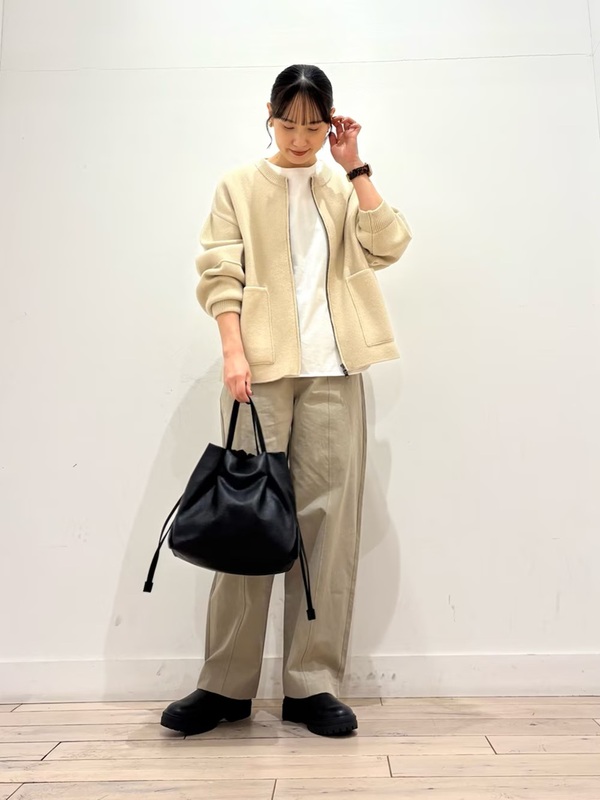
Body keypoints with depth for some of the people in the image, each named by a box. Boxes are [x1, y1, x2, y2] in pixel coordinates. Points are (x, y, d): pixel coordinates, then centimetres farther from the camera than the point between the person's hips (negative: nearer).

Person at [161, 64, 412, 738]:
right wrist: (233, 350, -12)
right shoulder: (239, 186, 13)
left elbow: (388, 247, 3)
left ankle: (312, 685, 8)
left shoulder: (343, 189, 19)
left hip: (333, 371, 2)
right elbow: (220, 273, 2)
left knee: (328, 517, -2)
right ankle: (226, 685, 9)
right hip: (262, 367, -2)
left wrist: (354, 165, 3)